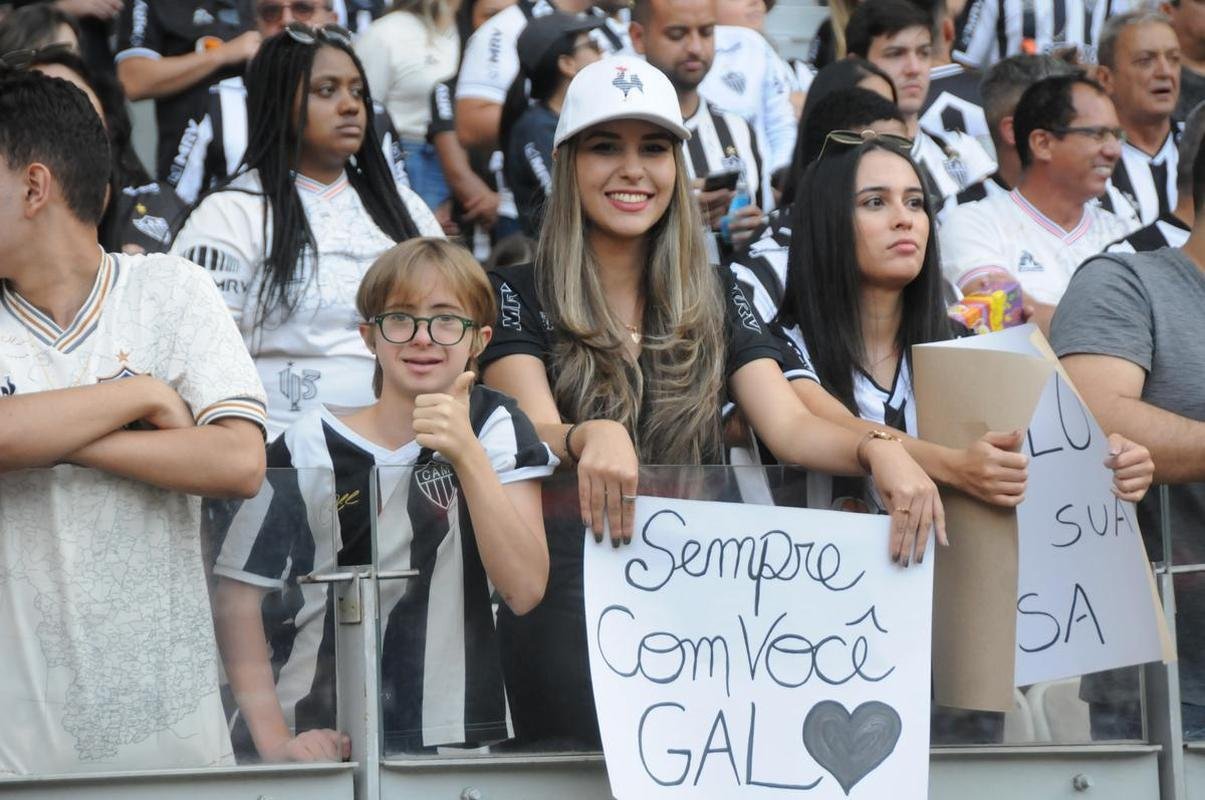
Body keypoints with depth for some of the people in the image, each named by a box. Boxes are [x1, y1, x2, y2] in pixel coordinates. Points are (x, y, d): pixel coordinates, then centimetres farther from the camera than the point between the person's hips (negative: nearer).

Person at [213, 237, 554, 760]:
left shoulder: (496, 427, 4)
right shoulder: (312, 445, 3)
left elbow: (524, 590, -6)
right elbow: (239, 594, 3)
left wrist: (467, 455, -15)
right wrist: (272, 736, -6)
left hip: (457, 737, 0)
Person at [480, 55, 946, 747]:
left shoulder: (719, 298, 17)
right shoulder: (519, 297, 6)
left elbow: (789, 425, 4)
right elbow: (534, 432, -10)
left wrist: (876, 449, -20)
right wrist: (591, 439, -36)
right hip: (571, 579, -3)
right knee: (608, 762, -35)